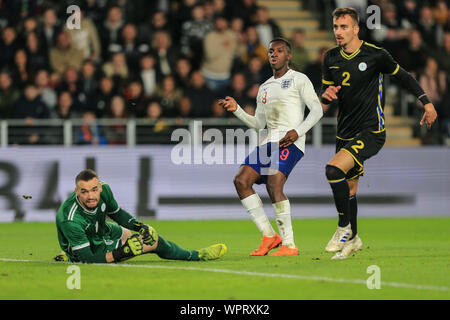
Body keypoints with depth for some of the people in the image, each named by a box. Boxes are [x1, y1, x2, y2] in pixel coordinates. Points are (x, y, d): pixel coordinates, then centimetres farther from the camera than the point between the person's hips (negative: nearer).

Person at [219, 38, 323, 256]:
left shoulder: (299, 80, 4)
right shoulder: (264, 88, 24)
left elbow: (317, 110, -4)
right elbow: (258, 123, 25)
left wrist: (297, 131, -18)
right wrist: (236, 109, 11)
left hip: (290, 142, -8)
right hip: (270, 141, 8)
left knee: (274, 184, -25)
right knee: (241, 180, -9)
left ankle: (289, 244, -23)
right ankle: (269, 236, -5)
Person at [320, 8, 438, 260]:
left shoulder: (375, 55, -10)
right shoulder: (331, 58, 5)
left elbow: (403, 76, 6)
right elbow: (324, 104, 14)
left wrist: (427, 102, 4)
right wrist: (326, 96, -10)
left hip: (371, 132, -6)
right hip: (345, 132, 6)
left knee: (334, 170, -24)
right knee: (349, 187, 10)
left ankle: (344, 227, -11)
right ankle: (353, 239, 29)